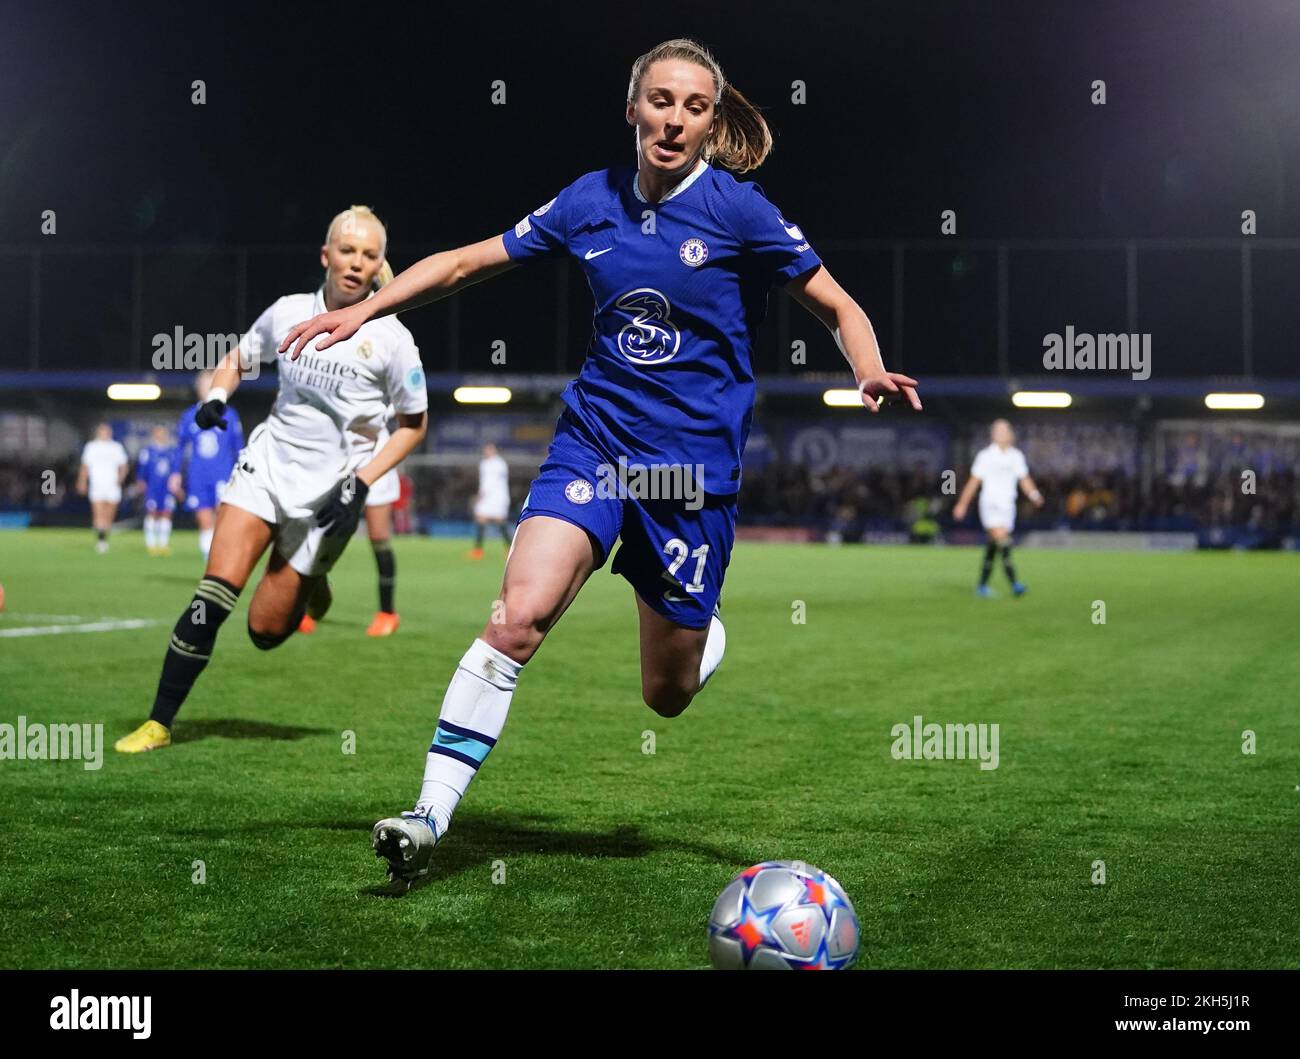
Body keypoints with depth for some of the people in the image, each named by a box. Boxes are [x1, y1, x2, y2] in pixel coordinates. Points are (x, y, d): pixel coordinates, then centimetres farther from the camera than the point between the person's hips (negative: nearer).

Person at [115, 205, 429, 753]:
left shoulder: (390, 339, -9)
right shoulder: (288, 313, -1)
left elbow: (413, 423, 1)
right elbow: (238, 359, 17)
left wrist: (361, 483, -11)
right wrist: (217, 398, -5)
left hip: (329, 492, -2)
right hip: (268, 464, 2)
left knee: (266, 630, -1)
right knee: (214, 595, -17)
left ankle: (309, 583, 35)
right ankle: (158, 722, -7)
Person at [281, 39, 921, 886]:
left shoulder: (739, 210, -6)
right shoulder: (592, 200, 3)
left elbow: (840, 310, -2)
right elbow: (469, 262, 12)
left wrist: (871, 372, -22)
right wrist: (364, 310, 5)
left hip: (694, 465, -2)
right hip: (594, 439, 2)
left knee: (666, 695, 7)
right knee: (518, 616, -22)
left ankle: (702, 626, 45)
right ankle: (431, 817, -16)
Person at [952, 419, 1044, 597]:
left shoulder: (1016, 456, 12)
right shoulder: (985, 455, 1)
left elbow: (1024, 480, 15)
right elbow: (974, 481, 5)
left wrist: (1033, 494, -4)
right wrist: (962, 505, 6)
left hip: (1008, 505, 5)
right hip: (990, 503, -5)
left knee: (993, 546, 6)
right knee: (1001, 539, -21)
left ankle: (982, 586, 15)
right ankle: (1014, 583, -30)